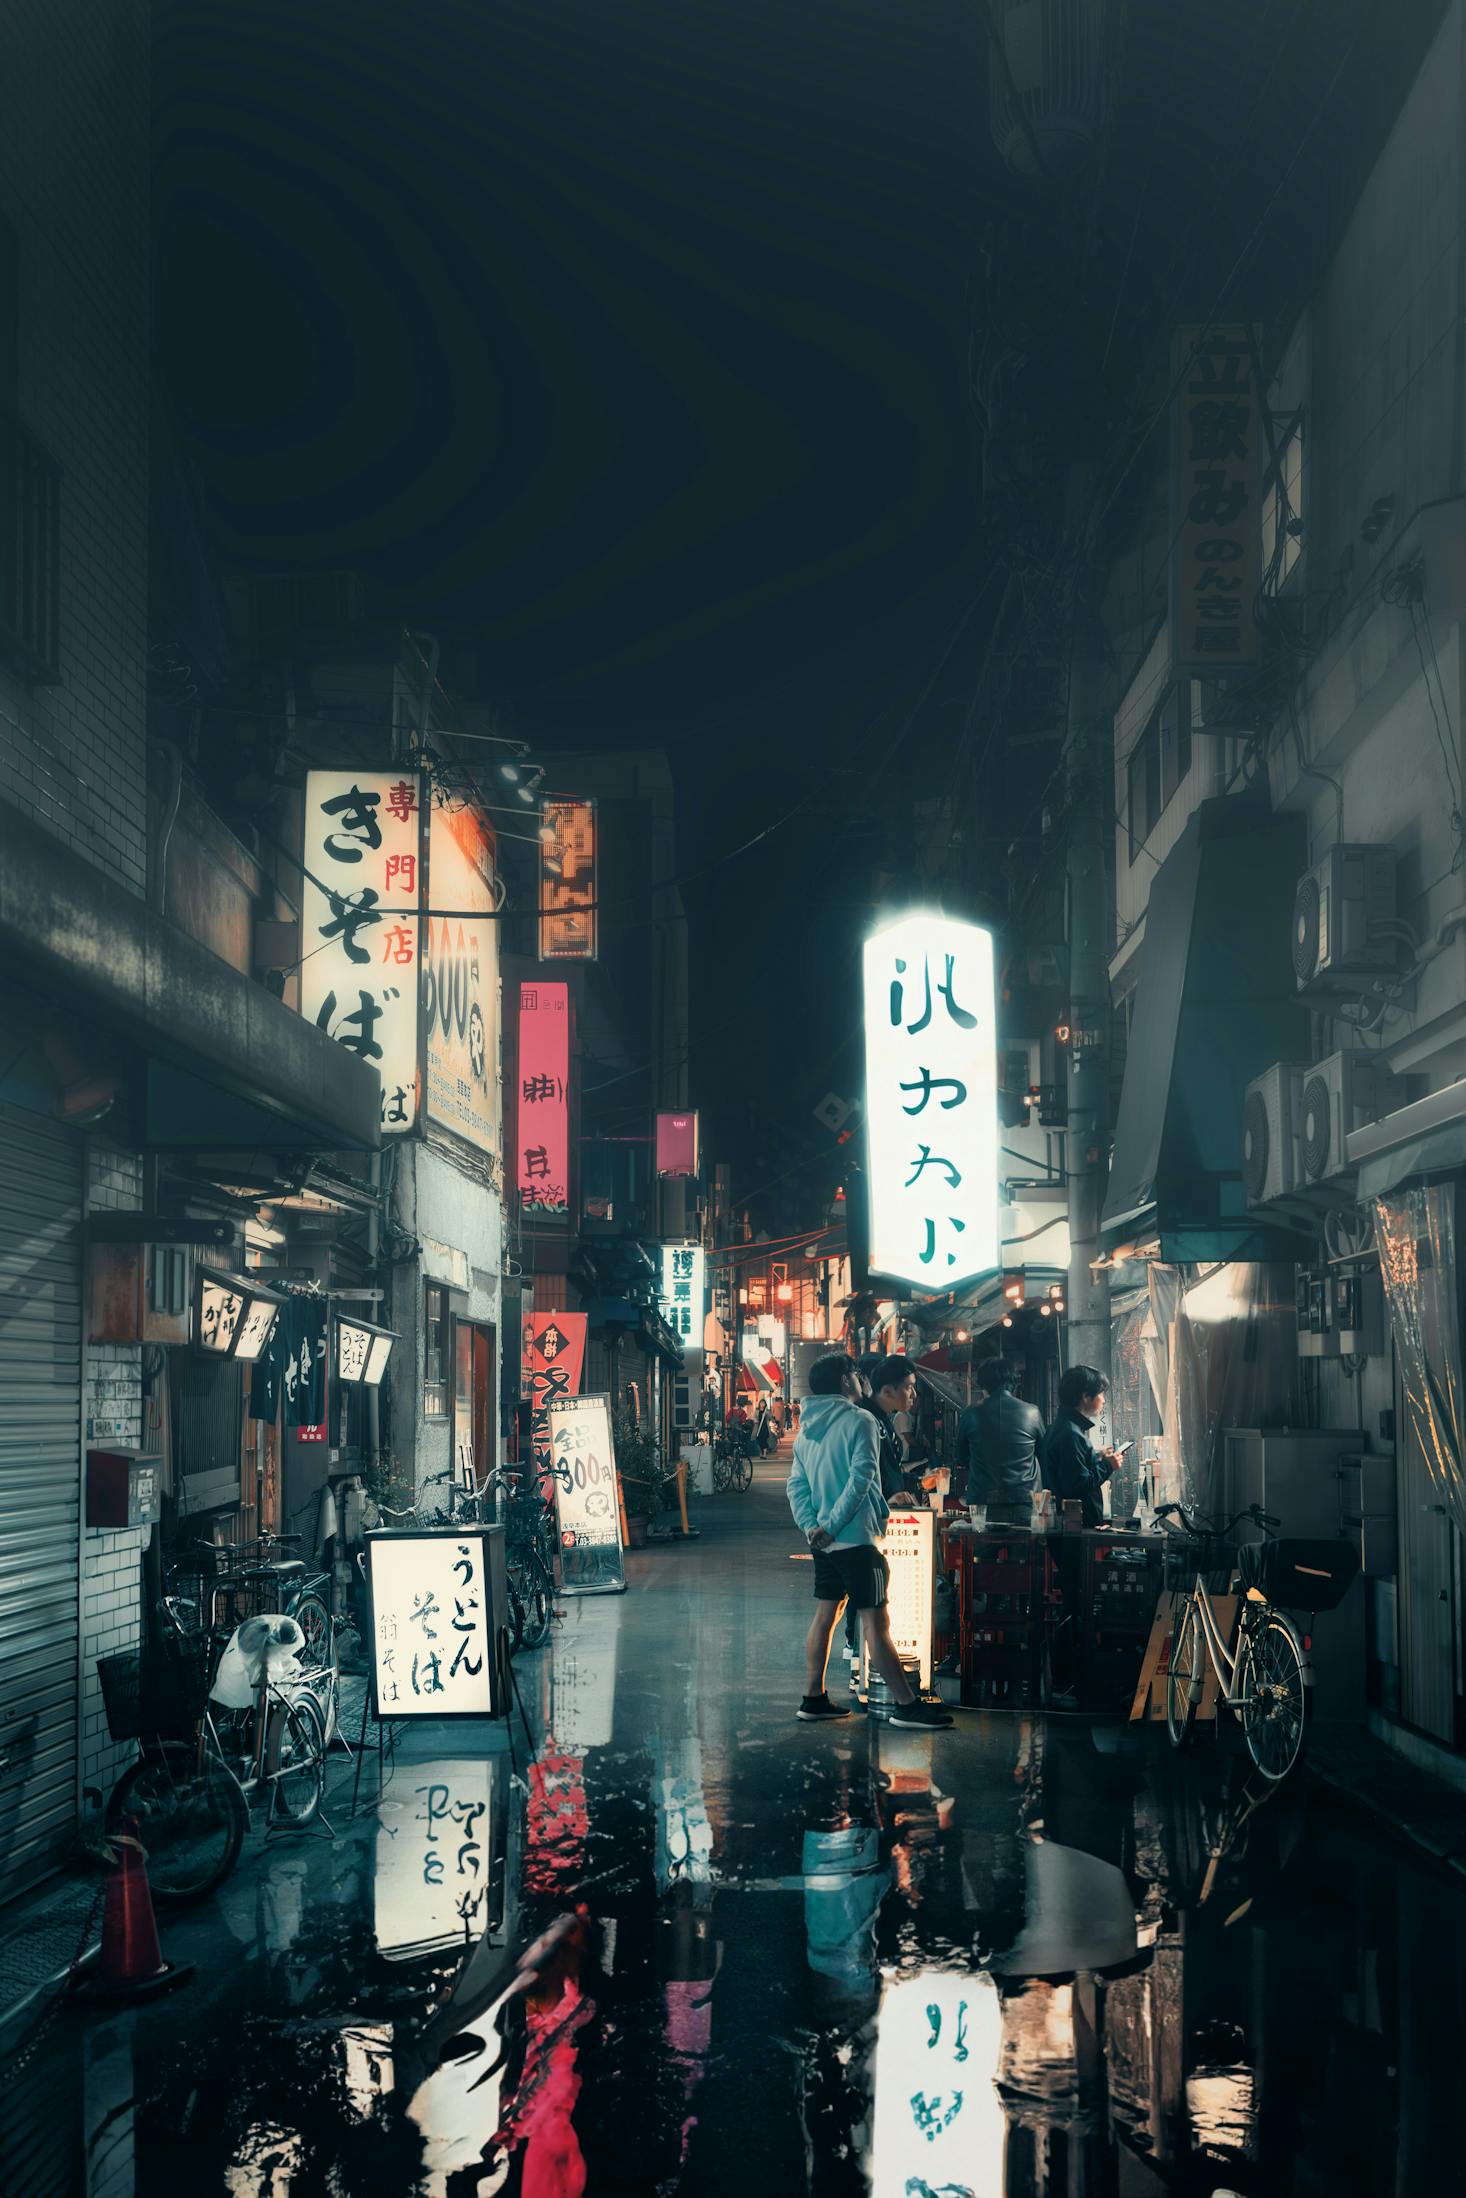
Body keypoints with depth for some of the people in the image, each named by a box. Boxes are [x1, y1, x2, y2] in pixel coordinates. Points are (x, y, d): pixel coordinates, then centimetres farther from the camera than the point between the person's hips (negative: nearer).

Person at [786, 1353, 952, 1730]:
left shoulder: (808, 1427, 13)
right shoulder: (859, 1421, -10)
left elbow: (796, 1484, 9)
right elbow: (861, 1477, -19)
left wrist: (810, 1525, -3)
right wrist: (831, 1525, -16)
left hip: (824, 1542, 8)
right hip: (855, 1538, -8)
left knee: (825, 1614, 14)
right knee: (875, 1620, -8)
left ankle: (814, 1699, 16)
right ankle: (907, 1706, -6)